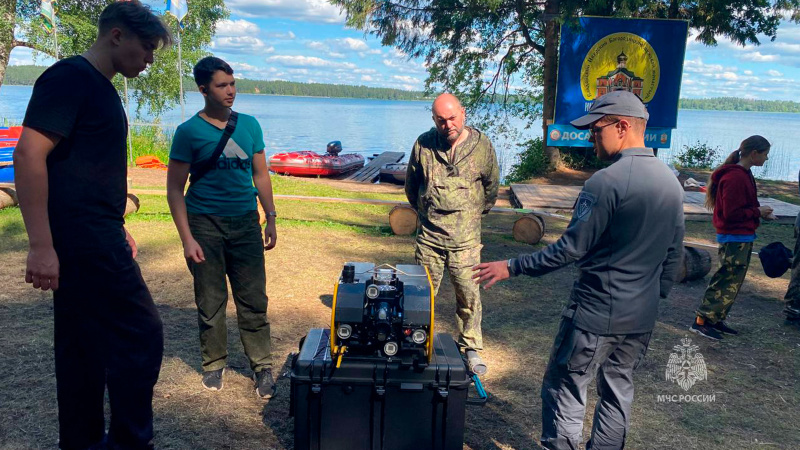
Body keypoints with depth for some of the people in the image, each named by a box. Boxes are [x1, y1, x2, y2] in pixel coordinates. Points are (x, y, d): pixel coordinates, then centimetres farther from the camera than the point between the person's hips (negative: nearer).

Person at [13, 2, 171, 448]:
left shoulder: (101, 88, 18)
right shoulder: (70, 77, -11)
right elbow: (29, 153, -20)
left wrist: (117, 228, 24)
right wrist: (41, 245, -24)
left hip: (92, 237, 10)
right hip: (84, 239, -10)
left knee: (84, 345, 14)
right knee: (141, 335, -6)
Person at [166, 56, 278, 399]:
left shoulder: (249, 125, 7)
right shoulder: (189, 132, -4)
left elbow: (261, 175, 13)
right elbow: (175, 188, -4)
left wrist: (271, 220, 6)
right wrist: (187, 238, -11)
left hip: (246, 223, 3)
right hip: (205, 225, -2)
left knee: (254, 300, 3)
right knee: (210, 302, 8)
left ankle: (263, 367, 14)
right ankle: (214, 363, 26)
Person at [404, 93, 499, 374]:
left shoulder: (482, 145, -2)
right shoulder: (423, 144, -1)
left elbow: (491, 185, 13)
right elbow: (411, 183, 15)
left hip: (465, 238, -1)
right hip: (429, 236, 1)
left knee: (469, 296, 2)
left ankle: (471, 349, 20)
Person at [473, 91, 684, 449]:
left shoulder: (606, 182, -19)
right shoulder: (671, 182, 6)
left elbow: (571, 248, -19)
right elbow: (673, 254, 13)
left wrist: (512, 268, -12)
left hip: (596, 315, -8)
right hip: (642, 318, 8)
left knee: (564, 392, 4)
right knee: (618, 391, 19)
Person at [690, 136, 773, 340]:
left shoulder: (742, 174, 11)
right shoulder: (736, 177, -20)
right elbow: (732, 213, -22)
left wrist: (760, 212, 3)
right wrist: (758, 211, -12)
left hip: (742, 238, 10)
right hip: (736, 238, -10)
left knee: (730, 281, 15)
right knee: (728, 282, -4)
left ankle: (716, 319, 23)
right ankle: (702, 321, 3)